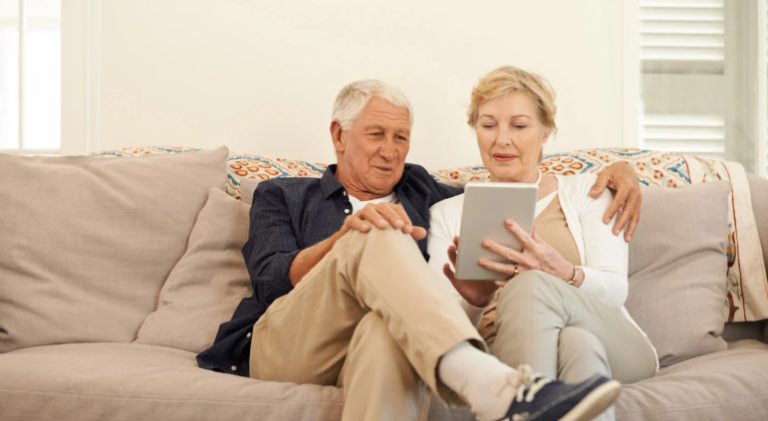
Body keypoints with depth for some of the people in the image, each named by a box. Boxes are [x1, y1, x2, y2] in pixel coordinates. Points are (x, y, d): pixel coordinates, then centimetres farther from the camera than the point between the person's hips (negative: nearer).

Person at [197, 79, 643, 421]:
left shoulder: (419, 193, 30)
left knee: (388, 330, -38)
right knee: (376, 240, -31)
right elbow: (271, 280, 2)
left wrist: (609, 174, 13)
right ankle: (490, 384, -55)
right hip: (282, 347, -1)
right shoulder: (281, 196, 22)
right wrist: (348, 236, -16)